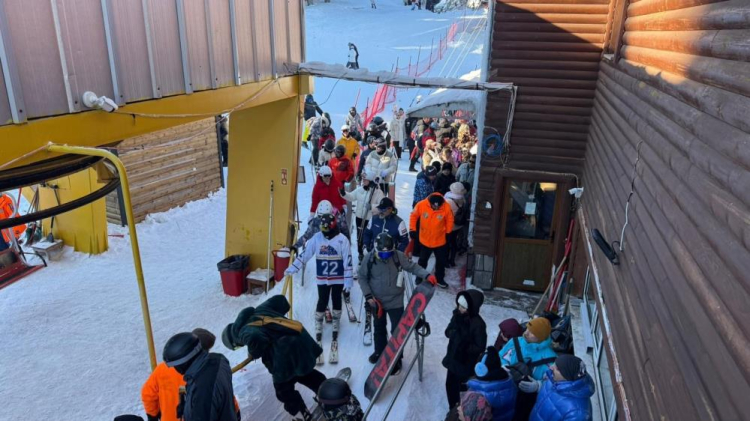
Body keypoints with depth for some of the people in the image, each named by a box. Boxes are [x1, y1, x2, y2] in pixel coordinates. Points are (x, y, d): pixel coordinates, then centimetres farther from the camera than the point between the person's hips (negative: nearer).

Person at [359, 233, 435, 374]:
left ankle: (396, 359, 23)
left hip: (395, 301, -1)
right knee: (379, 328, 22)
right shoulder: (369, 258, -16)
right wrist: (368, 295, -11)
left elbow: (413, 267, -10)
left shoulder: (398, 256, -17)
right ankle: (380, 352, 46)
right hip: (377, 301, 1)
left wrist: (427, 275, -26)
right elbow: (362, 277, -5)